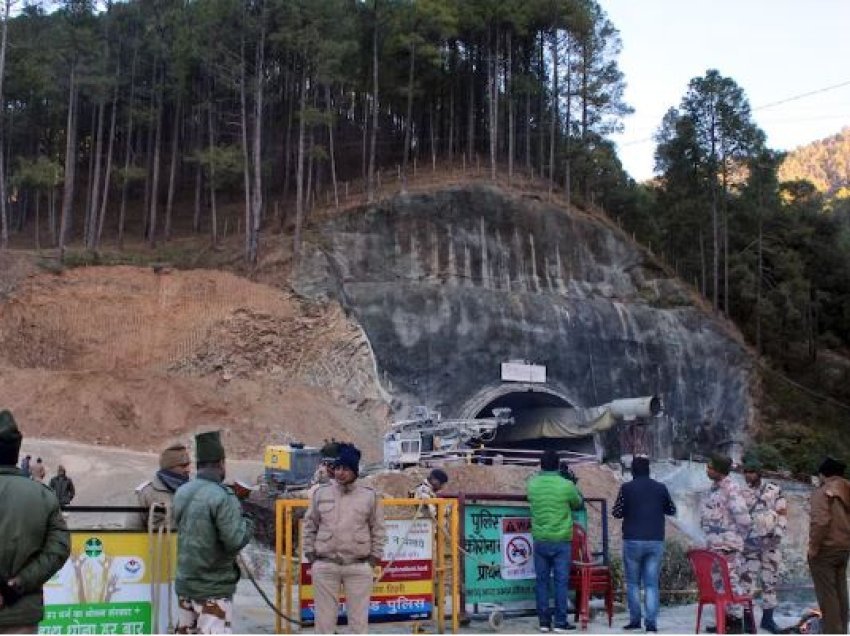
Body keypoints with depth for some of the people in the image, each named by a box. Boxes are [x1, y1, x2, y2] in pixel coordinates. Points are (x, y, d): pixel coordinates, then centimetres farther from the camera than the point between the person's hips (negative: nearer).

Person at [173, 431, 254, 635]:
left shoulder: (181, 493, 3)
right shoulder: (222, 497, -18)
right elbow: (234, 541, -22)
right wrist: (248, 525, -1)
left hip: (184, 584, 7)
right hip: (213, 589, -7)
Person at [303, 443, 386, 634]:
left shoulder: (369, 495, 0)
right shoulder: (320, 493, 2)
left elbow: (378, 528, 6)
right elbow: (310, 526, 10)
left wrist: (375, 556, 1)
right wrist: (310, 552, 4)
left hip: (359, 567, -1)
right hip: (325, 565, 1)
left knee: (359, 617, 6)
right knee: (324, 615, 8)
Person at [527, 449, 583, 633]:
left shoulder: (532, 485, -3)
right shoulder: (566, 485, -10)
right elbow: (578, 504, 7)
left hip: (540, 540, 2)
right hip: (561, 541, -2)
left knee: (542, 581, 9)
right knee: (561, 582, 4)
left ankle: (544, 621, 12)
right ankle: (560, 622, 6)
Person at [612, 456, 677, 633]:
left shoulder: (627, 488, -4)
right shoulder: (661, 488, 4)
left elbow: (616, 512, -1)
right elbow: (672, 510, 14)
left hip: (633, 540, -2)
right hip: (656, 541, 2)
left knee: (633, 583, 10)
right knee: (652, 584, 4)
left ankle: (635, 619, 9)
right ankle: (651, 622, -2)